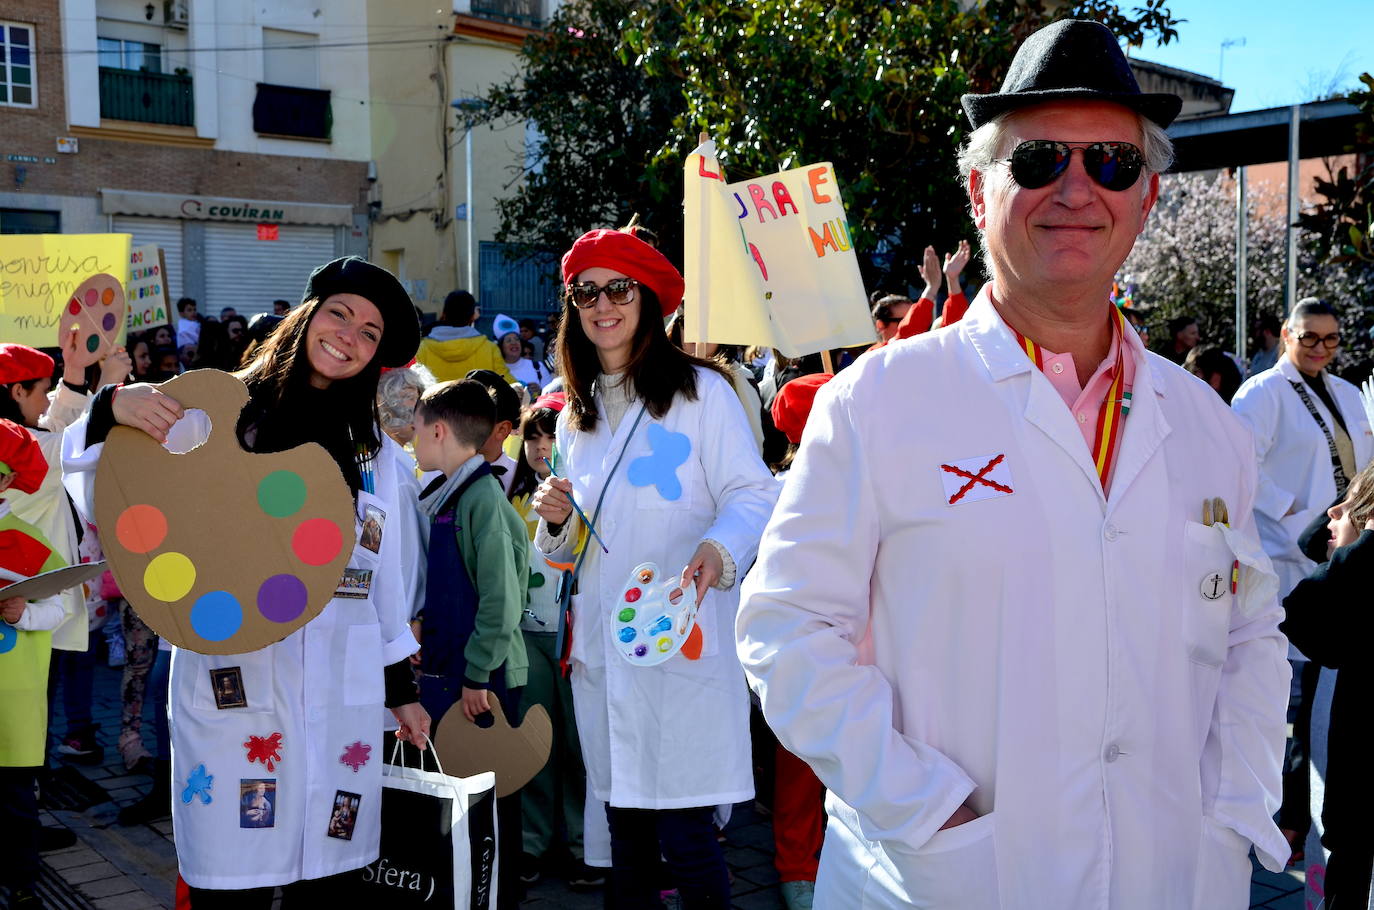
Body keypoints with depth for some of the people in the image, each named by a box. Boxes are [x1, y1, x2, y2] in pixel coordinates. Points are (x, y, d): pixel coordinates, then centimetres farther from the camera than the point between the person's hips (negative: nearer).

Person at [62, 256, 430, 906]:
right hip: (232, 688, -3)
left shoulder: (380, 456, 11)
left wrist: (402, 688, 16)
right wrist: (111, 408, -21)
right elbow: (103, 498, -4)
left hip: (343, 698, 3)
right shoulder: (216, 413, 0)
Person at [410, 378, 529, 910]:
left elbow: (501, 599, -21)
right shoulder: (444, 498, 11)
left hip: (482, 679, -9)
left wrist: (476, 676, -20)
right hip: (447, 669, 9)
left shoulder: (483, 499, -16)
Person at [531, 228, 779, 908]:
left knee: (684, 836, -6)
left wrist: (718, 546, -26)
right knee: (625, 829, 13)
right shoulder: (575, 416, 17)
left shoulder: (700, 391, -2)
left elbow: (754, 492, -7)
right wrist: (556, 521, 1)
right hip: (601, 644, 6)